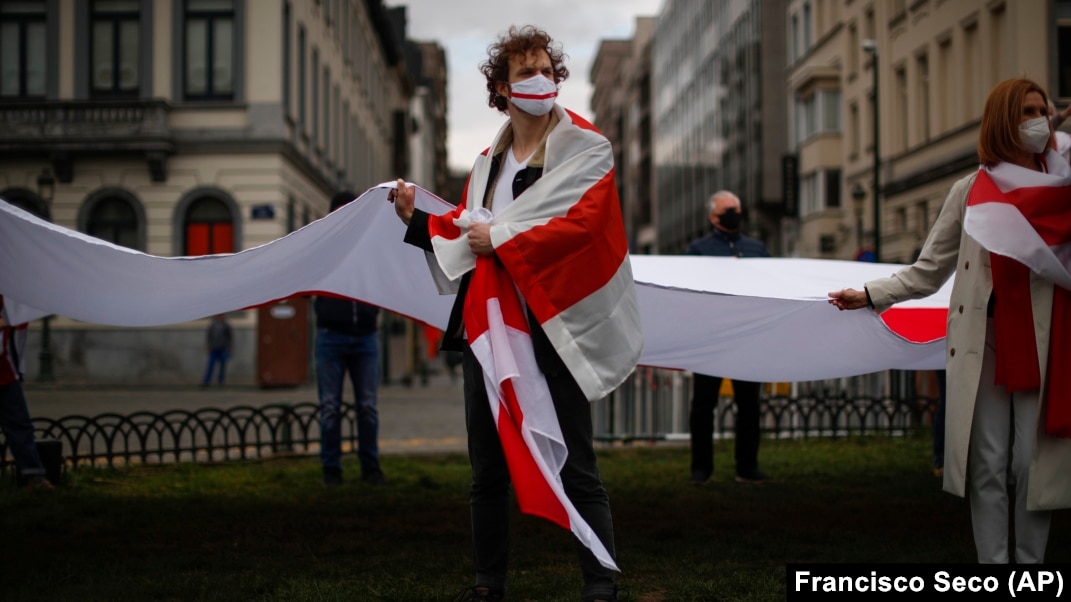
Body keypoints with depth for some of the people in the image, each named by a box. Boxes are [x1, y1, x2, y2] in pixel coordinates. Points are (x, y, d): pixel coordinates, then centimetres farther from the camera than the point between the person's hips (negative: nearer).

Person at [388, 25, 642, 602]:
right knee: (488, 470, 13)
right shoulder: (489, 161, 15)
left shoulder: (585, 148, -4)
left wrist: (501, 240, -15)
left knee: (575, 468, -3)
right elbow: (462, 233, 18)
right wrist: (416, 219, 2)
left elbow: (581, 223, -18)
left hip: (552, 326, -6)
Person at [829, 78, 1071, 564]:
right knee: (988, 465, 2)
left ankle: (1030, 564, 12)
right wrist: (869, 295, 6)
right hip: (982, 341, 0)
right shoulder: (970, 191, 8)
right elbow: (928, 272, 10)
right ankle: (992, 561, 8)